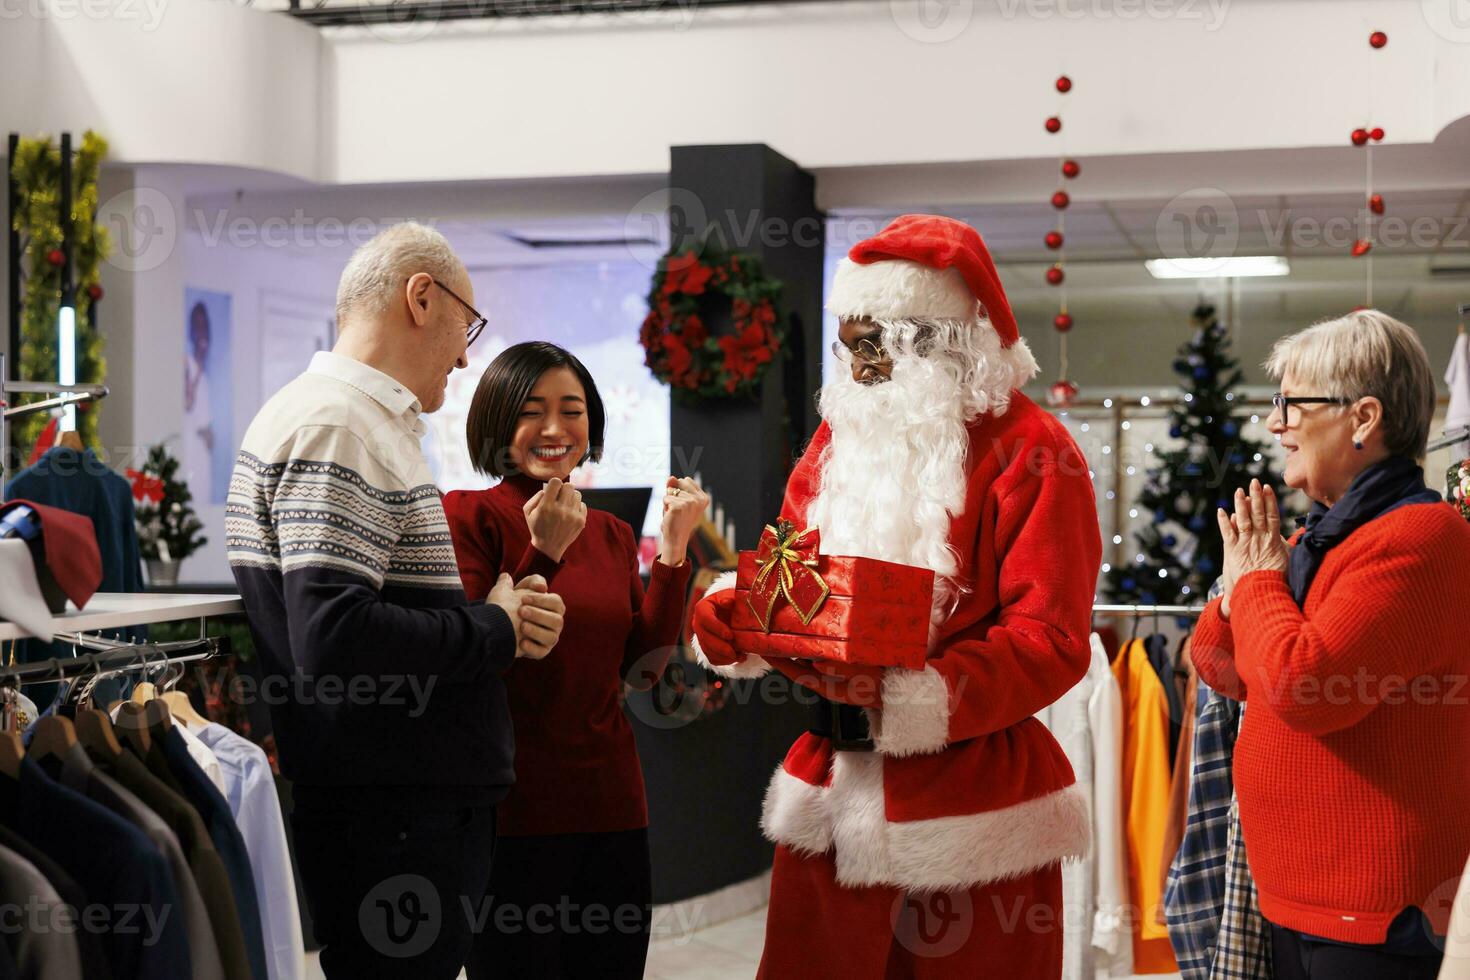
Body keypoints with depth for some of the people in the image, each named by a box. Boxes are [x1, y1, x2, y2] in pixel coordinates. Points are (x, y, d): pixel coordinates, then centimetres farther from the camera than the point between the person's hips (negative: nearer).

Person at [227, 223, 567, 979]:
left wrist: (507, 615, 6)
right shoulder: (334, 423, -15)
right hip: (387, 824, -10)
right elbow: (333, 640, -26)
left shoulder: (368, 423, 18)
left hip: (426, 813, 10)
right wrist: (497, 629, -13)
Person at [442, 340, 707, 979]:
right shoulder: (469, 515, -6)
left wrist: (673, 547, 0)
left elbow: (642, 668, 5)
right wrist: (543, 554, -21)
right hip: (514, 810, -6)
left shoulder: (612, 534, 12)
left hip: (611, 808, 6)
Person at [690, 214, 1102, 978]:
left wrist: (906, 700, -27)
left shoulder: (1028, 450, -8)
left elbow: (1048, 641, -15)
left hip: (969, 808, -5)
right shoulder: (840, 436, 12)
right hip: (833, 794, 5)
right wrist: (734, 617, -11)